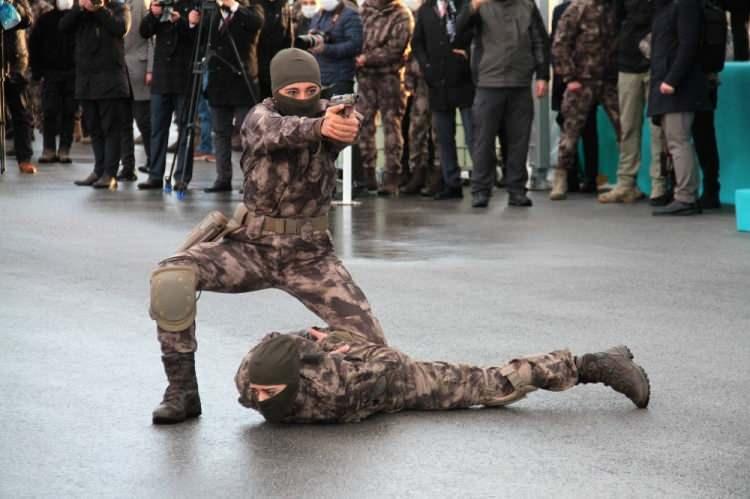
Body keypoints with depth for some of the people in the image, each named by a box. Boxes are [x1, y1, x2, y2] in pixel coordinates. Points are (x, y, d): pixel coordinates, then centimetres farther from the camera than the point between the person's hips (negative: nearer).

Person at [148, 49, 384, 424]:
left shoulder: (327, 116, -3)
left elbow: (348, 127, -28)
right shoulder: (260, 118, -8)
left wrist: (348, 122, -55)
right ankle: (181, 390, -12)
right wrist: (319, 126, -56)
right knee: (170, 279, -26)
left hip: (309, 253, 1)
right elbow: (280, 131, -33)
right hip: (252, 245, -1)